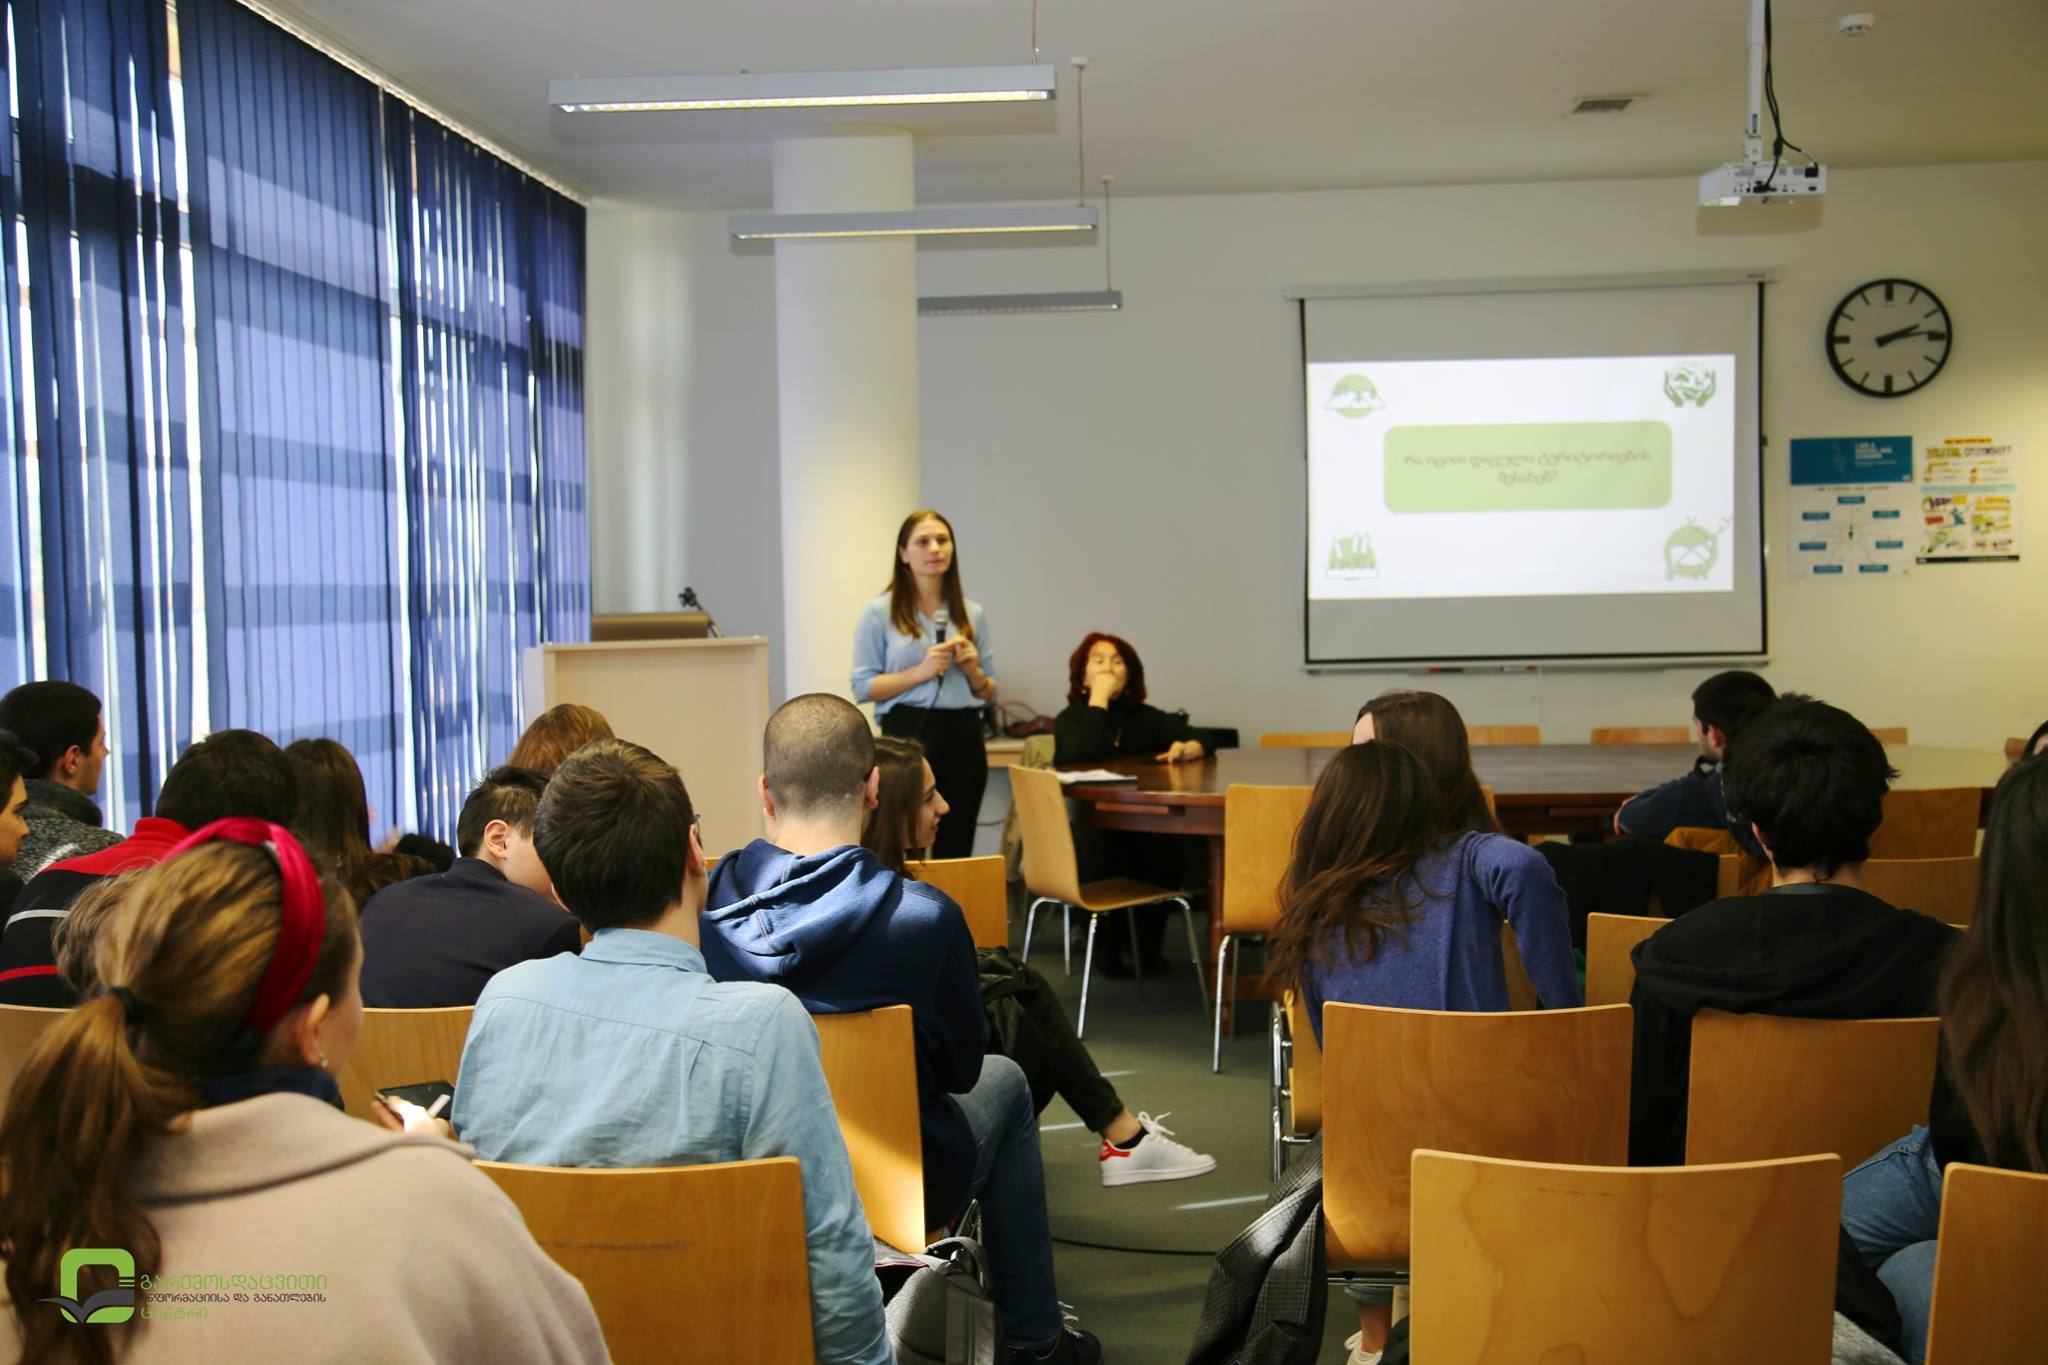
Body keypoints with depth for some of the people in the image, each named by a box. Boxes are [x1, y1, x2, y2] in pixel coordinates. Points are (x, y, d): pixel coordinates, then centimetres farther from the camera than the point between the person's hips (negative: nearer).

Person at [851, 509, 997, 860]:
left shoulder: (974, 614, 12)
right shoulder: (879, 612, 1)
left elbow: (989, 693, 16)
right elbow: (862, 686, -3)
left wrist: (973, 671, -5)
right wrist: (920, 672, -14)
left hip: (963, 737, 4)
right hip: (907, 735, -4)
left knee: (956, 852, 7)